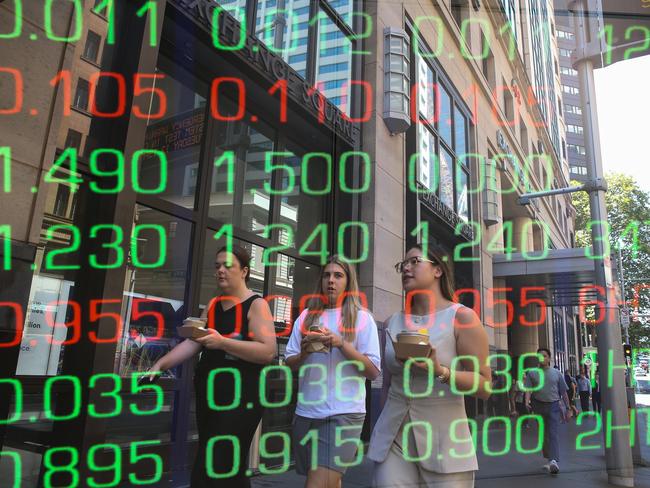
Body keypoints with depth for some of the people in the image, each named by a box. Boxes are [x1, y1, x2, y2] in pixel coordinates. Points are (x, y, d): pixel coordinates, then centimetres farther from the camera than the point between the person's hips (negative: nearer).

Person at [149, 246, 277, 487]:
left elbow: (268, 351, -16)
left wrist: (222, 342, -23)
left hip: (239, 397, -7)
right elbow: (192, 343, 9)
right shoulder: (213, 305, 15)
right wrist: (160, 364, -6)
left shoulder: (256, 305, -6)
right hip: (208, 395, 7)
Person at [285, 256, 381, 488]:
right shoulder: (306, 316, 9)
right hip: (306, 412, 4)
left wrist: (341, 344, -17)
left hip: (344, 413, -4)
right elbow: (289, 363, 11)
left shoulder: (362, 317, 0)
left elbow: (373, 371, -4)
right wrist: (304, 352, -11)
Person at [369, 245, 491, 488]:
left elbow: (484, 387, -9)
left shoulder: (462, 317, -6)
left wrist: (439, 371, -23)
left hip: (443, 435, -3)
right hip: (393, 435, 4)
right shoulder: (392, 323, 7)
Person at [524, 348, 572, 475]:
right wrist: (527, 401, -22)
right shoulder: (532, 373, 4)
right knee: (543, 434, 10)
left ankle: (554, 461, -19)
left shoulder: (557, 373, 6)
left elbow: (563, 392, 10)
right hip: (538, 406, 1)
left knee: (553, 433, -12)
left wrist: (568, 408, 8)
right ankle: (549, 459, 26)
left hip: (553, 406, -1)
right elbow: (528, 389, -5)